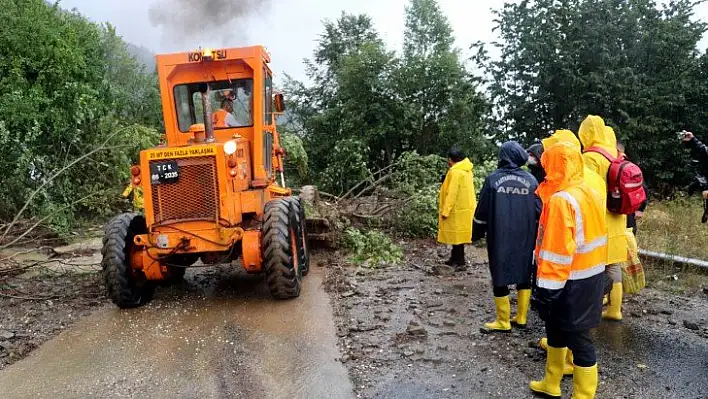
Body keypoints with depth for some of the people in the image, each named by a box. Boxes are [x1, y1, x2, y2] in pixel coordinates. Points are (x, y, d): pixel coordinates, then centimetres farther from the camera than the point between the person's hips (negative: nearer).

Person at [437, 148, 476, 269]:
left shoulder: (455, 172, -18)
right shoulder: (466, 171, 10)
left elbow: (452, 193, -22)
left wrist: (445, 211, -19)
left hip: (457, 210, -9)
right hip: (464, 208, 9)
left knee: (457, 234, -1)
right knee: (457, 234, 15)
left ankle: (459, 261, 5)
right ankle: (455, 259, 23)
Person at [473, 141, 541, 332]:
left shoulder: (493, 179, -7)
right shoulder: (530, 180, 0)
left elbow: (482, 212, -3)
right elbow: (539, 213, 4)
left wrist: (476, 234, 9)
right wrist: (537, 237, 14)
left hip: (499, 238, -3)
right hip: (525, 238, 3)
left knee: (500, 277, 5)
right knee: (524, 276, 16)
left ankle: (503, 322, 11)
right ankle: (521, 318, 22)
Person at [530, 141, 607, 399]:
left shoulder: (561, 200, -21)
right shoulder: (591, 194, 7)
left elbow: (557, 250, -24)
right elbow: (590, 236, 14)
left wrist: (546, 289, -19)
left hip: (570, 283, -9)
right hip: (591, 276, 9)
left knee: (577, 339, 2)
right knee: (557, 329, 21)